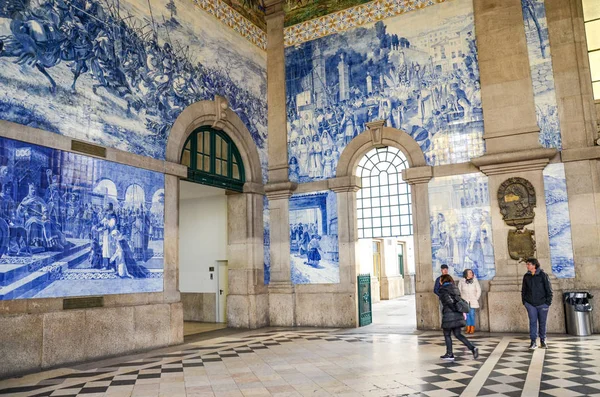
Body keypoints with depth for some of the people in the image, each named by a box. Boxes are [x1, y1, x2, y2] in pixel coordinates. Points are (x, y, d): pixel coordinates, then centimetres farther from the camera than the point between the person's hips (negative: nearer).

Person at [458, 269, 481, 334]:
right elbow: (459, 290, 5)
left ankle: (472, 328, 1)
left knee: (472, 314, -5)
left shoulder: (475, 280, -3)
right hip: (465, 301, 1)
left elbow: (478, 290, 4)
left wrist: (476, 299, 2)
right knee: (467, 314, 1)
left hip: (473, 301, 0)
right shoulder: (461, 281, -3)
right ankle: (468, 328, 7)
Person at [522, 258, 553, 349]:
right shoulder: (526, 276, 5)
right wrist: (524, 301, 6)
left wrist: (548, 301, -7)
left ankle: (543, 341, 22)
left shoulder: (543, 275, -6)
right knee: (533, 322, -2)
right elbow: (523, 290, 12)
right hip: (530, 304, 2)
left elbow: (549, 289, -4)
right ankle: (533, 342, 2)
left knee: (542, 322, 8)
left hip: (542, 303, -2)